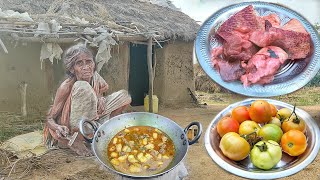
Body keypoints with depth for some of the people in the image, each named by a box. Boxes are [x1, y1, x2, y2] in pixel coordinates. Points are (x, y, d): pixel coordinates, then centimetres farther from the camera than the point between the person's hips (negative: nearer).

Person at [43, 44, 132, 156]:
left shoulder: (95, 77, -9)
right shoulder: (66, 87, -24)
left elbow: (105, 87, 14)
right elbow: (50, 118, -17)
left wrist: (100, 97, -10)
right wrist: (58, 128, -40)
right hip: (68, 131, -6)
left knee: (124, 96, -1)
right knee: (83, 87, -33)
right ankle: (76, 142, -19)